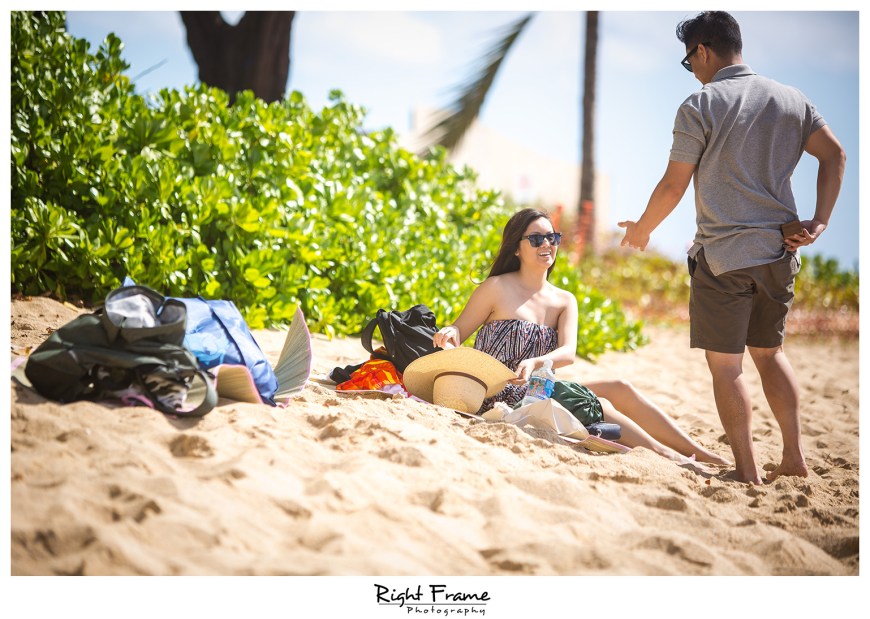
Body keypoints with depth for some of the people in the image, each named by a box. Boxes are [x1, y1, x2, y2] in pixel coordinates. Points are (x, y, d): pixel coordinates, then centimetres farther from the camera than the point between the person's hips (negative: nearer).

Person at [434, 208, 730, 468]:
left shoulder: (565, 301, 11)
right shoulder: (497, 289, -3)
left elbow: (568, 352, -6)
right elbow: (457, 333, -2)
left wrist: (534, 363, -27)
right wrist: (447, 336, -27)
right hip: (502, 398, -5)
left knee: (619, 389, -13)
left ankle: (700, 454, -12)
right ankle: (665, 456, -18)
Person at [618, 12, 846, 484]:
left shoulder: (700, 106, -7)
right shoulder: (791, 99, 9)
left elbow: (674, 185, -6)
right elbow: (835, 155, 5)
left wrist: (641, 229, 10)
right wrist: (819, 221, 6)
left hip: (724, 254, -6)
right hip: (779, 251, 6)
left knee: (725, 364, 1)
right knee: (769, 352, 19)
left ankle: (747, 471, 2)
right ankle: (794, 457, 17)